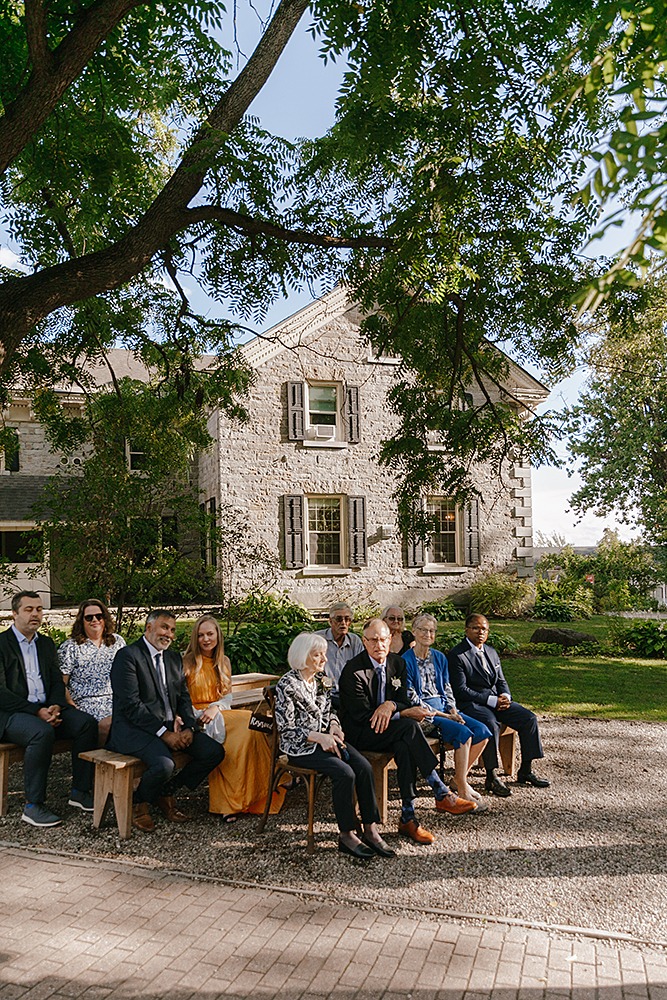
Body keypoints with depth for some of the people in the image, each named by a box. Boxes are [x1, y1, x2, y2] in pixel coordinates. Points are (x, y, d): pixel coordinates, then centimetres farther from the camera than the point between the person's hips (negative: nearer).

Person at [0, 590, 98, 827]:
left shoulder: (46, 644, 16)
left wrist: (55, 706, -9)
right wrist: (36, 711, -20)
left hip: (45, 709, 6)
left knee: (87, 723, -17)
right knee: (42, 732, -35)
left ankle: (80, 792, -7)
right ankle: (33, 806, -24)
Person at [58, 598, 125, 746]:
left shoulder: (118, 641, 19)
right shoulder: (70, 647, 8)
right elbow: (61, 683, 2)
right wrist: (72, 707, -12)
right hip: (88, 700, -3)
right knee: (109, 722, -34)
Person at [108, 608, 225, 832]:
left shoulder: (174, 658, 16)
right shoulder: (128, 655, -9)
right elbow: (131, 705, -17)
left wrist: (189, 728, -5)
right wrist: (164, 733, -20)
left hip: (171, 726, 8)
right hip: (134, 728, -8)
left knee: (215, 752, -8)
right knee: (164, 764, -34)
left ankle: (167, 792, 11)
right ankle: (138, 803, 0)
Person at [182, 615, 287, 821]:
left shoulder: (224, 662, 15)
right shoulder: (187, 662, 1)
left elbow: (227, 696, 11)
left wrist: (215, 708, -11)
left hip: (219, 714, 5)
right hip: (195, 717, -5)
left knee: (248, 727, -27)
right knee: (248, 723, -28)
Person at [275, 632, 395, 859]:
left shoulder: (321, 680, 11)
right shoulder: (287, 685, -11)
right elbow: (286, 729, -13)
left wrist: (334, 726, -1)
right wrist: (318, 737, -20)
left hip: (325, 739, 7)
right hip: (300, 747, -7)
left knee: (364, 767, -18)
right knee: (345, 772, -28)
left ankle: (371, 830, -13)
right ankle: (346, 835, -13)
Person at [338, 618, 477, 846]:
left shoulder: (397, 663, 4)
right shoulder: (353, 671, -16)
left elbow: (404, 701, 6)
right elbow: (362, 716, -19)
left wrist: (392, 705, -20)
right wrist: (405, 713, -22)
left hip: (390, 729, 6)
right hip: (360, 733, -6)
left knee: (405, 746, -31)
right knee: (409, 727, -31)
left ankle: (407, 818, -28)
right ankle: (442, 795, -29)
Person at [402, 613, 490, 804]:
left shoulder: (440, 657, 13)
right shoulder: (406, 660, -8)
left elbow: (447, 689, 15)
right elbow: (411, 698, -10)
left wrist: (453, 711, -4)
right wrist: (440, 715, -13)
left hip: (443, 708, 7)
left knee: (482, 731, -13)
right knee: (463, 732, -27)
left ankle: (461, 776, 2)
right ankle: (462, 788, -14)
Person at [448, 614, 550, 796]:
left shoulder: (491, 652, 15)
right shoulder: (456, 655, -9)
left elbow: (501, 681, 19)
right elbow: (461, 690, -15)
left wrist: (505, 697, -5)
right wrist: (491, 700, -19)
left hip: (496, 700, 7)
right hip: (470, 704, -7)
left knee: (529, 718, -9)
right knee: (491, 724, -35)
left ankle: (526, 771, 3)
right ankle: (492, 777, -22)